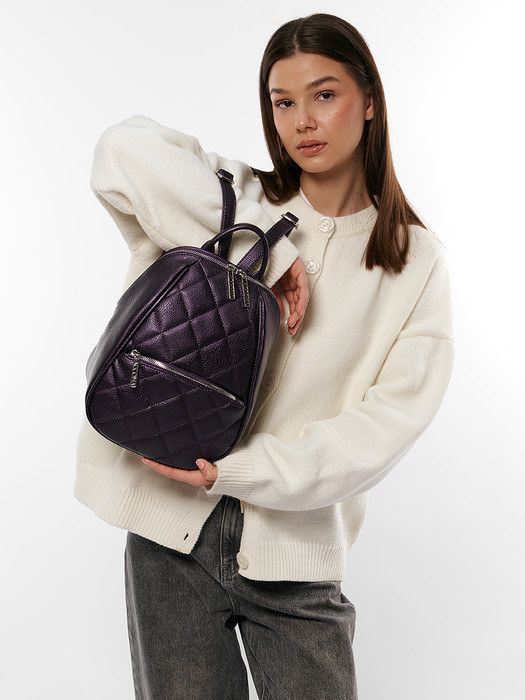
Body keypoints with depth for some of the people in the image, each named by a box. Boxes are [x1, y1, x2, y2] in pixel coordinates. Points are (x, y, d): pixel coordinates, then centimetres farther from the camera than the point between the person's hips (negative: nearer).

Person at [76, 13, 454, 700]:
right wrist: (269, 251, -17)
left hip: (299, 550, 0)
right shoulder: (242, 200, 3)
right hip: (175, 533, 0)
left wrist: (234, 469, -15)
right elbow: (125, 153, -15)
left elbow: (390, 421, -7)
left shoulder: (416, 262, 2)